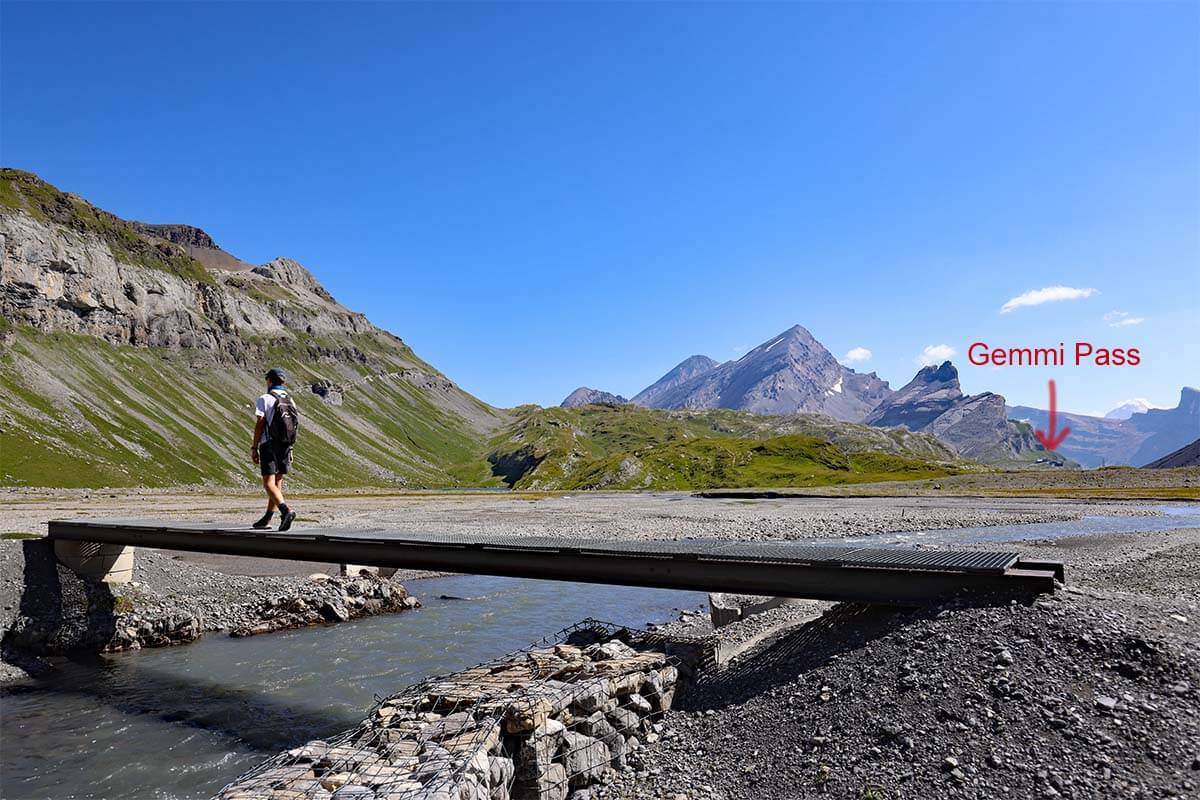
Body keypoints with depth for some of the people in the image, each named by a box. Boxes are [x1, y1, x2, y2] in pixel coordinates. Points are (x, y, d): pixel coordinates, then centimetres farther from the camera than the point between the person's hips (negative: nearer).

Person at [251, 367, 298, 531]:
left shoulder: (264, 399, -6)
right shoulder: (290, 400, 10)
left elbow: (259, 424, -10)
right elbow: (293, 427, 10)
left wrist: (254, 448, -6)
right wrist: (289, 450, 14)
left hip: (269, 445, -6)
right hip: (285, 446, 6)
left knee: (269, 483, -9)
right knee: (277, 482, 11)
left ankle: (286, 511, -29)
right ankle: (267, 520, 18)